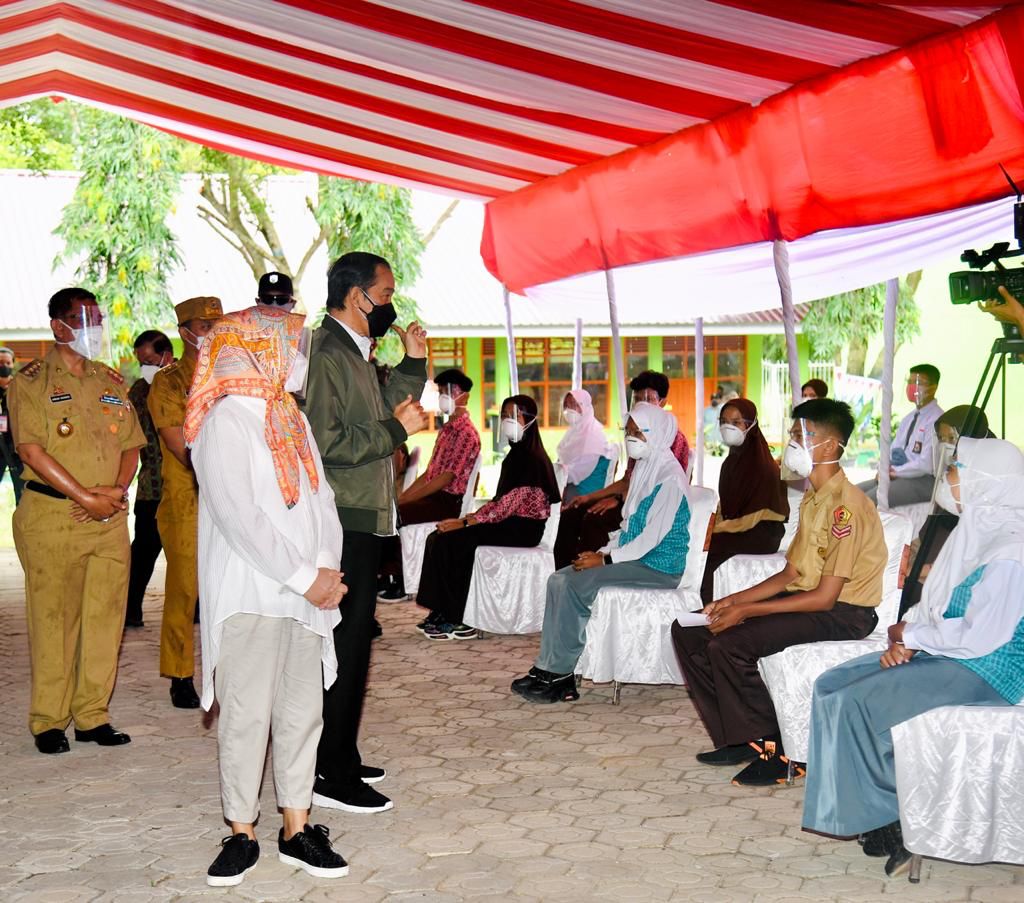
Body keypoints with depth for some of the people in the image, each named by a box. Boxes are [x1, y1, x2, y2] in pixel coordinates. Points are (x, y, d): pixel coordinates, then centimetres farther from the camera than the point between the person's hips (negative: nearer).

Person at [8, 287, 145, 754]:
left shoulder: (111, 382, 15)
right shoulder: (31, 381, -2)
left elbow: (131, 445, 15)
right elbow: (32, 450, -11)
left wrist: (116, 491, -4)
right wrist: (87, 497, -14)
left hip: (110, 519, 5)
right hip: (51, 516, -5)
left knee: (104, 618, 5)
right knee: (53, 620, -1)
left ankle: (93, 716, 15)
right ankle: (48, 721, 9)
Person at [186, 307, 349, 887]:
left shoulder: (292, 419, 15)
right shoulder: (226, 421, -9)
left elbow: (321, 497, 12)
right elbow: (239, 517, -16)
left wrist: (326, 567, -5)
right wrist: (304, 578, -15)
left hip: (306, 594, 7)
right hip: (251, 594, -7)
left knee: (303, 711, 9)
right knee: (248, 714, -3)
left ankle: (297, 829, 16)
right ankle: (242, 833, 8)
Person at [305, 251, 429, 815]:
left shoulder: (354, 352, 17)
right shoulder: (324, 353, -15)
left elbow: (379, 415, 22)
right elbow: (326, 442, -23)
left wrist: (412, 363, 14)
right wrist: (396, 429, -18)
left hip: (362, 519, 11)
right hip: (341, 523, -11)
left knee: (351, 642, 16)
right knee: (343, 646, -7)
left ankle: (342, 760, 26)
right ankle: (331, 777, -1)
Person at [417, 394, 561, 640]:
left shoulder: (531, 458, -14)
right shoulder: (516, 454, 17)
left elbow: (509, 503, -20)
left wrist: (465, 522, -19)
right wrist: (468, 518, 3)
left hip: (523, 527, -9)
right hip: (508, 521, 9)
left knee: (449, 542, -20)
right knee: (438, 538, -5)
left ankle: (458, 622, -14)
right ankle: (442, 613, -4)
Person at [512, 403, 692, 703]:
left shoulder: (669, 477, -14)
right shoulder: (643, 470, 17)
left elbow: (654, 535, -20)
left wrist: (606, 559, -17)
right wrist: (602, 553, 4)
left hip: (658, 568, -9)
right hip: (634, 559, 9)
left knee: (576, 585, -23)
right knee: (559, 580, -7)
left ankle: (559, 675, -15)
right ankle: (550, 670, -12)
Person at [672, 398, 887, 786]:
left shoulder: (846, 505, -19)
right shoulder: (812, 499, 13)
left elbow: (824, 597, -22)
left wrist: (748, 611, -19)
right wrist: (735, 600, 3)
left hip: (842, 614, -10)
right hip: (803, 601, 10)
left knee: (728, 644, -28)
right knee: (689, 631, 1)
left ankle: (778, 749, -11)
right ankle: (738, 739, 6)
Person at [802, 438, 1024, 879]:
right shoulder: (976, 532, 9)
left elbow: (977, 636, -25)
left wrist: (910, 634, -11)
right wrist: (905, 640, -4)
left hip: (982, 673, -10)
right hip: (943, 657, 10)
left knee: (858, 702, -19)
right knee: (832, 685, 0)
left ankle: (889, 822, -1)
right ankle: (871, 816, 0)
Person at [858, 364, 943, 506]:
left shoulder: (936, 420, -12)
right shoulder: (908, 418, 17)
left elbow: (926, 465, -18)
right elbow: (893, 451, 20)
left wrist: (895, 471, -11)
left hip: (924, 481, -9)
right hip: (897, 476, 9)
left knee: (869, 500, -27)